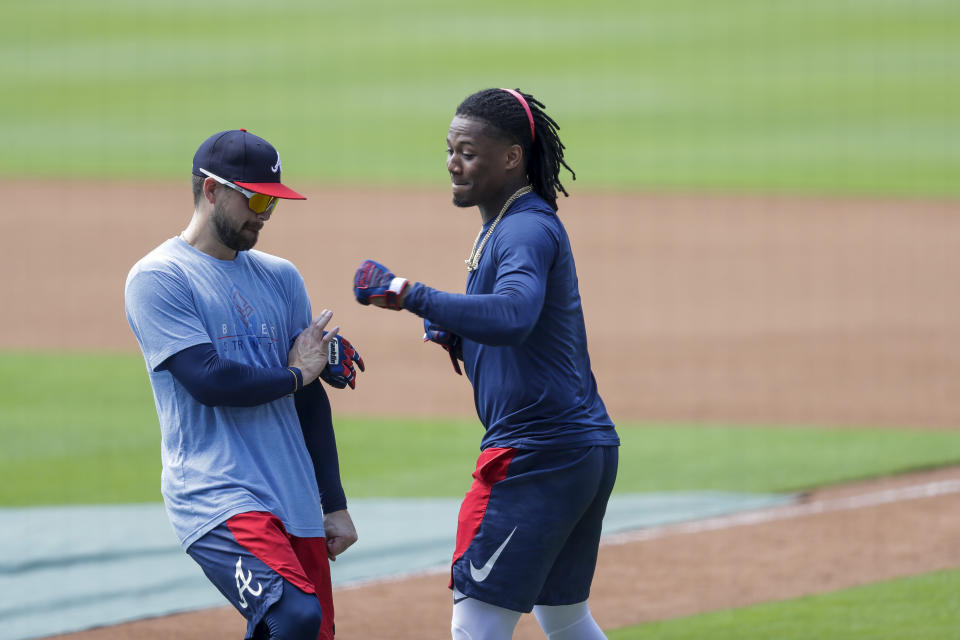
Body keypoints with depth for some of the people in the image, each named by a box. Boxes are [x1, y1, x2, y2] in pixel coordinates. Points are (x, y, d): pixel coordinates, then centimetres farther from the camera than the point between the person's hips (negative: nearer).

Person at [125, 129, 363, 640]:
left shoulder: (280, 278, 18)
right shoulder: (157, 278, -3)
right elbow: (208, 381, -14)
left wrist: (334, 504, 15)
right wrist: (295, 375, 2)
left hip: (296, 503, 7)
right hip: (216, 498, -7)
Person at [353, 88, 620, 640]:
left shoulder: (527, 230, -15)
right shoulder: (505, 226, 18)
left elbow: (512, 317, -35)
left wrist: (410, 294, -34)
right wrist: (454, 337, 8)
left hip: (537, 452, -11)